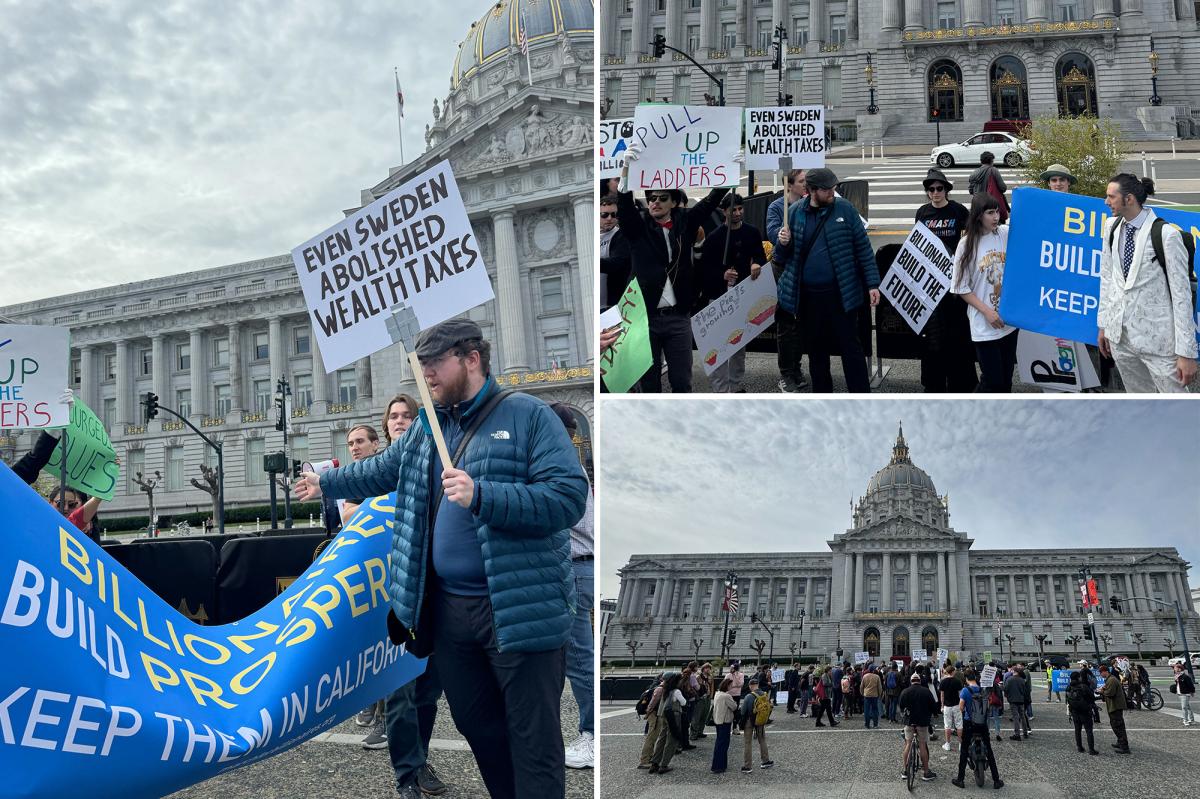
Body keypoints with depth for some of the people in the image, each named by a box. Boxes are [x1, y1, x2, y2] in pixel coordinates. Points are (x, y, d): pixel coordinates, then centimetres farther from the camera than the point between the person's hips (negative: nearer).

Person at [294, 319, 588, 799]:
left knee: (533, 741, -2)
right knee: (476, 727, 18)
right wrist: (324, 484, 37)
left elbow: (569, 496, -19)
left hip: (520, 611, -7)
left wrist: (481, 497, -26)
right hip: (448, 610, 7)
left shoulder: (528, 416, -9)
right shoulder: (428, 426, 13)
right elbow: (382, 471, 31)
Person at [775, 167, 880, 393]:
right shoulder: (795, 212, 5)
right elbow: (783, 256, 12)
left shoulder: (844, 209, -1)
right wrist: (783, 244, -11)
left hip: (841, 294, -3)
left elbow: (863, 248, -1)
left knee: (850, 347, 1)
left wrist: (872, 284, -6)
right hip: (807, 296, 3)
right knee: (816, 350, 12)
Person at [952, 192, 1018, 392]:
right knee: (993, 381, -3)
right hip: (984, 325, -4)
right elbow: (962, 288, -6)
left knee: (1006, 380, 12)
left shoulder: (1005, 234, 1)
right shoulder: (967, 245, -8)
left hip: (1009, 320, 4)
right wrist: (987, 312, -13)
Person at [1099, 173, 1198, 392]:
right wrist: (1103, 324, 11)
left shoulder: (1165, 234, -14)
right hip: (1119, 332, 6)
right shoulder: (1112, 228, 4)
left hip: (1156, 336, -6)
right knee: (1137, 394, 15)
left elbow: (1181, 294, -13)